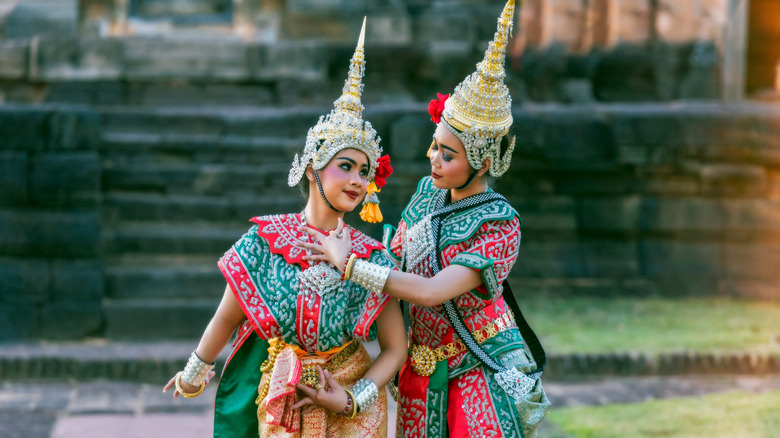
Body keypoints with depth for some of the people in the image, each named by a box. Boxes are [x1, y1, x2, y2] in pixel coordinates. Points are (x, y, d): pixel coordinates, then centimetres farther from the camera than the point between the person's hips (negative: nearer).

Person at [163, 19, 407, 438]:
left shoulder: (372, 258, -10)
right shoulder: (264, 240, -11)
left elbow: (395, 348, -4)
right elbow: (227, 319, 2)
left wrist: (353, 400, -16)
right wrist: (195, 373, 12)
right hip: (278, 402, 0)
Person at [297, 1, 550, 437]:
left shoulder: (499, 225, -19)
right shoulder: (427, 193, 1)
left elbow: (433, 291, -28)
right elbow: (394, 257, 16)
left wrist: (350, 264, -23)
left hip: (482, 375, -6)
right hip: (422, 368, 6)